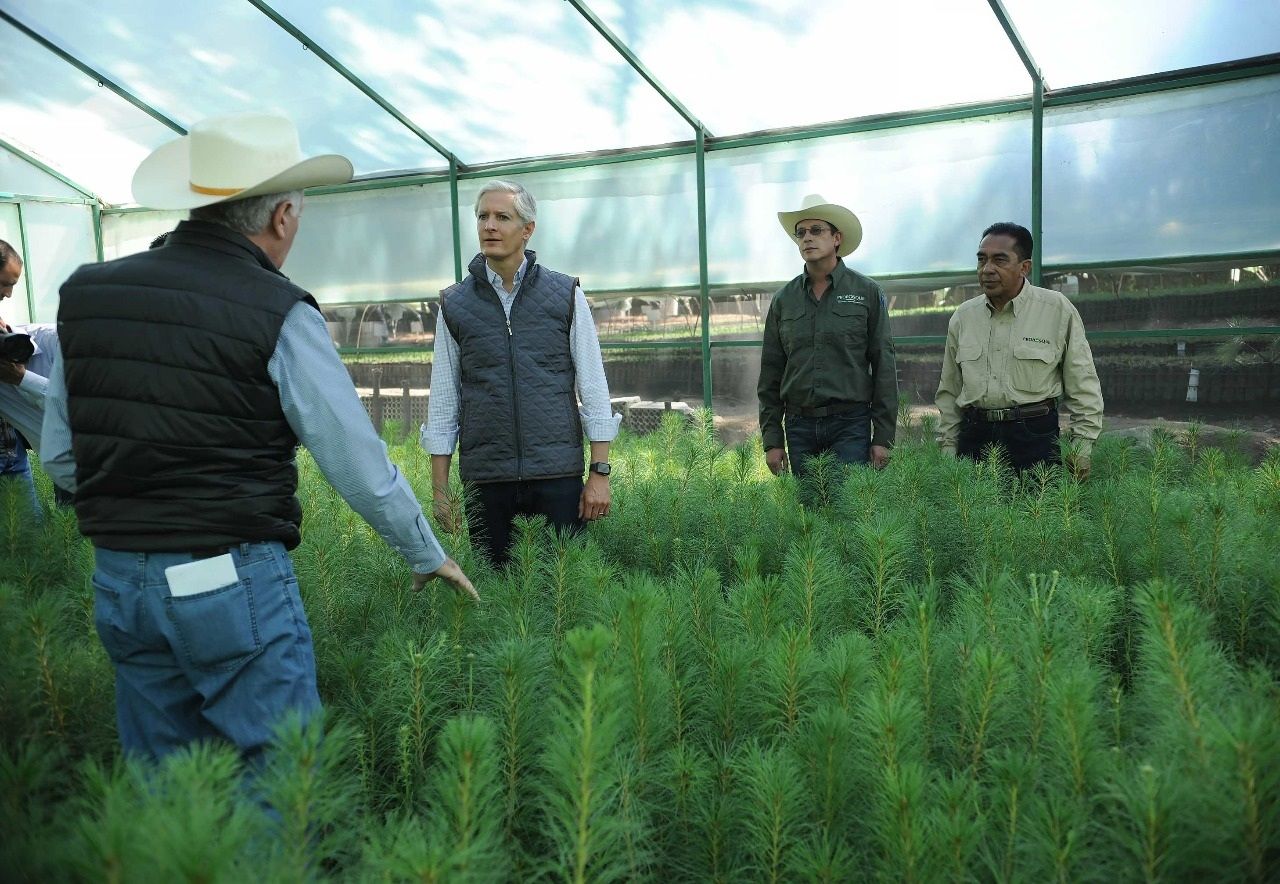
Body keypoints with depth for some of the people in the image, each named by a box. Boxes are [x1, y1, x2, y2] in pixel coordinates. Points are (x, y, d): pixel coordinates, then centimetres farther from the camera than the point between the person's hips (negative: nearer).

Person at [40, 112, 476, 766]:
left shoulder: (83, 293, 5)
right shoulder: (278, 315, -12)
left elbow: (58, 455, 11)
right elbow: (360, 466, -8)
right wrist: (428, 556, 7)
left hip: (116, 583, 6)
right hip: (234, 583, -6)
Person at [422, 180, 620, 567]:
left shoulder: (566, 295, 3)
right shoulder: (455, 305, 6)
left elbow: (593, 388, 2)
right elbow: (443, 402, 8)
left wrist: (600, 472, -3)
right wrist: (439, 488, 4)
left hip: (558, 476, -1)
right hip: (485, 479, 1)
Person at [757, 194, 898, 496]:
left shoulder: (867, 293, 3)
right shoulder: (784, 299, 9)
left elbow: (884, 368, 1)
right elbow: (770, 375, 10)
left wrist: (883, 437, -4)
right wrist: (772, 439, 5)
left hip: (850, 425, -2)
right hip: (799, 425, 3)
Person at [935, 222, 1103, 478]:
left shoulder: (1058, 309, 0)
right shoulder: (963, 316, 9)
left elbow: (1082, 388, 3)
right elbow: (949, 391, 15)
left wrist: (1082, 448, -1)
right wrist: (948, 447, 11)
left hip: (1035, 437, -2)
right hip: (974, 436, 3)